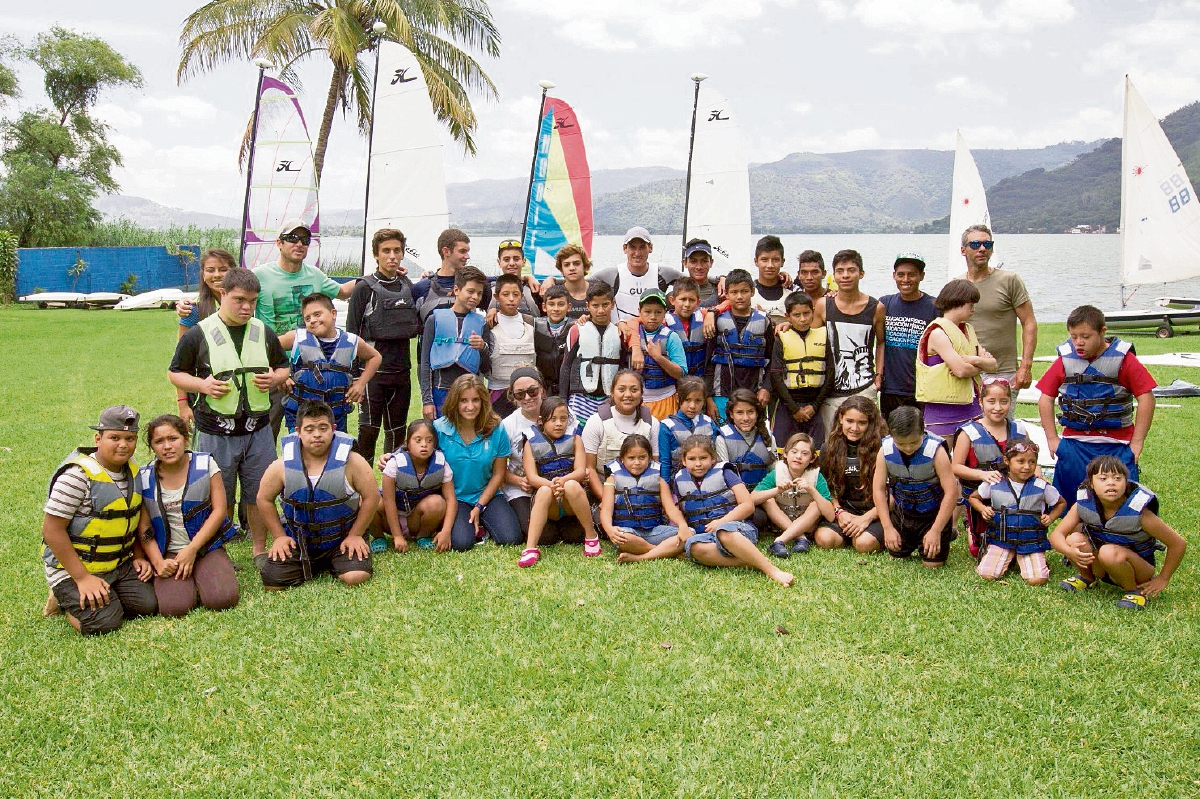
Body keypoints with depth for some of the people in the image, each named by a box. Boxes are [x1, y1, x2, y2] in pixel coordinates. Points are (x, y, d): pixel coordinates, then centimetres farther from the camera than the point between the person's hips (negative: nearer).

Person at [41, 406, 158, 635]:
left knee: (149, 605, -9)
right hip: (74, 567, -7)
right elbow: (53, 530, -20)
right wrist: (82, 578, -21)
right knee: (103, 622, -20)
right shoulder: (78, 476, -20)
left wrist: (139, 556, 7)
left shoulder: (133, 471, 4)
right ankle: (66, 599, 9)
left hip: (120, 565, 7)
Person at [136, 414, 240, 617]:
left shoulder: (205, 464, -1)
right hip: (168, 554, 0)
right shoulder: (144, 478, 2)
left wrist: (192, 549, -11)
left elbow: (219, 510, -4)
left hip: (207, 548, 0)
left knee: (222, 599, -23)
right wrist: (158, 562, -12)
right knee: (173, 607, -25)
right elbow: (143, 528, 3)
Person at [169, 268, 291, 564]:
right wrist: (202, 385, -15)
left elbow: (284, 368, 16)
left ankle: (260, 551, 25)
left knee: (259, 494, 10)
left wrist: (275, 379, -7)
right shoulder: (198, 335, -4)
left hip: (258, 430, 3)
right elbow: (176, 372, 4)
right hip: (215, 433, -3)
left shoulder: (264, 333, 6)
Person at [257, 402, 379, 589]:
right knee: (272, 582, -12)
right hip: (297, 541, 2)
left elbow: (371, 497, -8)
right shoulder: (282, 466, -10)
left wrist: (355, 535, -8)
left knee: (356, 577, -24)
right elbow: (264, 500, 4)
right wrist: (279, 536, 1)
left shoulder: (352, 462, -15)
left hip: (342, 538, -2)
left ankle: (332, 565, 13)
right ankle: (314, 566, 18)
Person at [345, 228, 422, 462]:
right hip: (374, 372, -5)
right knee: (368, 431, -3)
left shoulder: (409, 287, 11)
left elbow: (418, 327, 19)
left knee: (397, 432, 12)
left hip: (402, 371, 5)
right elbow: (352, 333, -6)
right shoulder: (365, 288, -5)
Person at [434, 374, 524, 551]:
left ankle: (482, 522, 13)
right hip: (454, 497, -2)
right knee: (461, 543, -26)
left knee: (510, 539, -18)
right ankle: (459, 521, 9)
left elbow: (498, 474, 0)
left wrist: (479, 507, -5)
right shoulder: (439, 428, -10)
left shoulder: (496, 430, -7)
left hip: (487, 495, 2)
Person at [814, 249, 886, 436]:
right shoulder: (823, 306, 2)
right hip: (830, 391, 1)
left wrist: (878, 375, 8)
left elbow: (881, 342, 16)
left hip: (863, 389, -1)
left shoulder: (876, 308, 2)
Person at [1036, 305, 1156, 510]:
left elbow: (1146, 398, -5)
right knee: (1070, 506, 3)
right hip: (1074, 445, 2)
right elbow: (1046, 399, 9)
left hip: (1116, 447, -2)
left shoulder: (1124, 360, -4)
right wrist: (1052, 438, 5)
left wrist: (1137, 442, -7)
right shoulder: (1064, 361, 3)